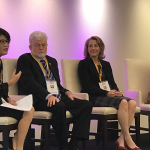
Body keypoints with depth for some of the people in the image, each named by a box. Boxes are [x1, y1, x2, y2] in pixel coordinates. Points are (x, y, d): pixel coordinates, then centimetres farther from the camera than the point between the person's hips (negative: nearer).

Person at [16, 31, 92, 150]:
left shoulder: (52, 61, 26)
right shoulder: (25, 60, 3)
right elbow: (28, 82, -12)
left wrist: (66, 92, 5)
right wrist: (48, 95, -25)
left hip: (58, 97, 8)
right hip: (38, 100, -7)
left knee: (86, 105, -12)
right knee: (59, 106, -38)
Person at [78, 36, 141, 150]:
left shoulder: (106, 64, 24)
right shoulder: (84, 64, 5)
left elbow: (112, 83, 18)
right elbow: (87, 86, -6)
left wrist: (116, 91, -7)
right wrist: (107, 93, -17)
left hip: (110, 95, 6)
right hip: (94, 98, -6)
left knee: (132, 103, -24)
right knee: (123, 102, -31)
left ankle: (121, 139, -26)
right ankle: (128, 140, -28)